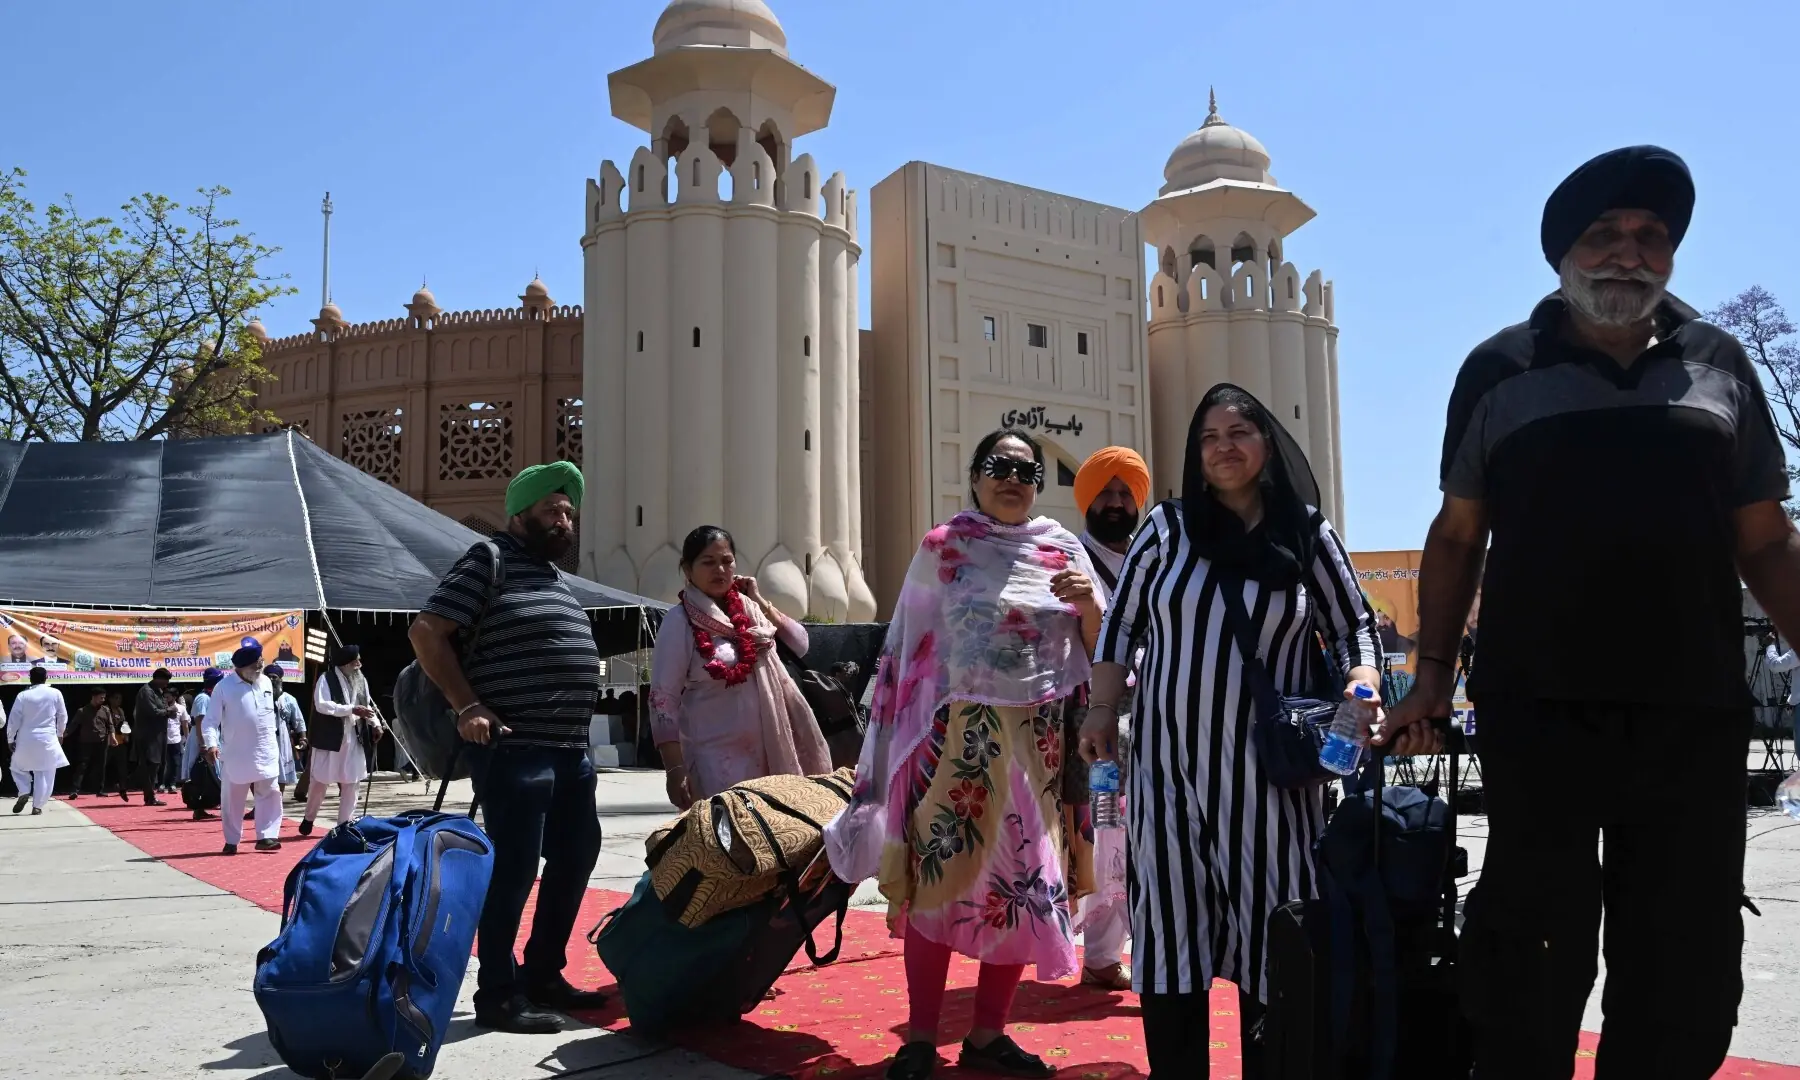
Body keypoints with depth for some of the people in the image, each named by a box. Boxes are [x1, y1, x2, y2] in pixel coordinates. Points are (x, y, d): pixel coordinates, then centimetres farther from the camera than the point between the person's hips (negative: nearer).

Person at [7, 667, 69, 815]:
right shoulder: (55, 693, -2)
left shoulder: (23, 695, -3)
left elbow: (14, 719, -2)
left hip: (26, 740, 0)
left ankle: (24, 792, -1)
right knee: (45, 773, 5)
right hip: (47, 739, 0)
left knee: (18, 767, 21)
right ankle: (37, 806, 3)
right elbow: (63, 716, 6)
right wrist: (60, 733, 21)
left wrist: (10, 739, 8)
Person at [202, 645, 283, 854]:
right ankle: (232, 841, 18)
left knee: (269, 794, -2)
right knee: (233, 799, 7)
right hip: (236, 753, -3)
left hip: (265, 752, 4)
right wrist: (211, 744, -24)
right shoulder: (224, 686, -9)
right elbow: (211, 720, -10)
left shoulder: (266, 683, 6)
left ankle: (266, 836, 2)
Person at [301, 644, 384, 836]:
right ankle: (308, 818, 23)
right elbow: (322, 705, -20)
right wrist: (351, 709, -25)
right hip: (330, 737, -5)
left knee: (351, 781, 5)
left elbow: (368, 704, 16)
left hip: (354, 738, 5)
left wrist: (375, 723, -2)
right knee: (319, 779, 4)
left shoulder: (362, 680, 11)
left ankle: (346, 822, 13)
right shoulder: (327, 680, -8)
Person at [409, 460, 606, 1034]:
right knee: (514, 867, -5)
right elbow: (426, 632, -10)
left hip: (570, 749, 9)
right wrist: (467, 706, -16)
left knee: (576, 856, 14)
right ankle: (498, 994, 7)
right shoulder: (490, 561, -5)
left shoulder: (555, 578, 19)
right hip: (514, 749, -9)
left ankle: (543, 974, 27)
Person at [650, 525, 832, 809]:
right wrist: (675, 771, -16)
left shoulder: (747, 607, 8)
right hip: (716, 760, -5)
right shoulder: (680, 622, -8)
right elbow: (663, 700, -10)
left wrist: (761, 602, 1)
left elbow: (801, 646, 9)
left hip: (767, 753, 5)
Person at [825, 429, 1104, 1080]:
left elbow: (1097, 648, 6)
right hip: (956, 736, -2)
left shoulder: (1064, 550, 7)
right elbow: (907, 647, 4)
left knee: (1023, 881, 6)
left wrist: (1090, 603, -15)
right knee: (936, 878, -1)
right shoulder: (941, 548, 1)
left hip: (1039, 742, 3)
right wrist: (902, 738, 2)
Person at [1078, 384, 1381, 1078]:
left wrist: (1361, 686, -8)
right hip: (1169, 765, 0)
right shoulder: (1167, 527, 4)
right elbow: (1121, 623, 9)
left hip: (1269, 771, 0)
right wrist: (1103, 709, 3)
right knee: (1172, 934, 4)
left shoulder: (1309, 536, 4)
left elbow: (1355, 626, 11)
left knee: (1271, 940, 4)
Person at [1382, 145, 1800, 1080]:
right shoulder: (1501, 369, 5)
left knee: (1685, 967, 10)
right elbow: (1457, 536, 6)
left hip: (1694, 713, 3)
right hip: (1539, 711, -2)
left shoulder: (1719, 364, 10)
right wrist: (1432, 673, 0)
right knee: (1533, 962, 4)